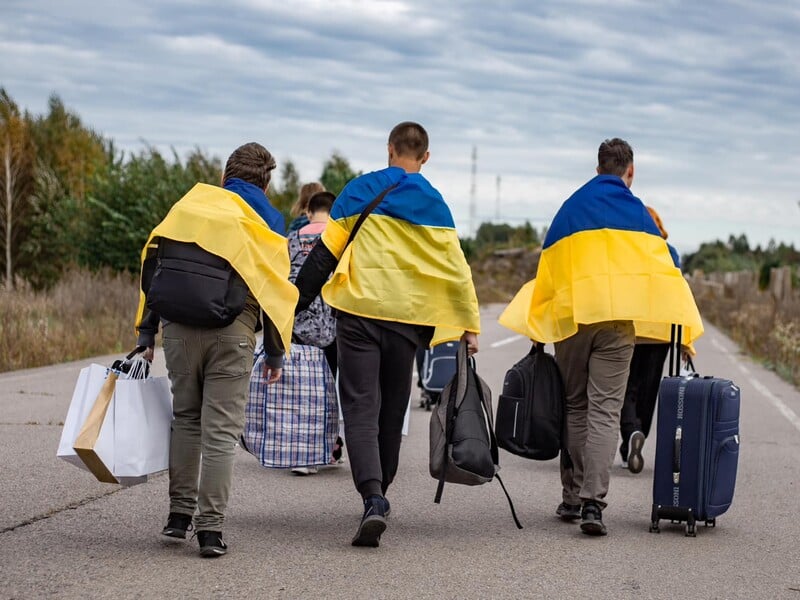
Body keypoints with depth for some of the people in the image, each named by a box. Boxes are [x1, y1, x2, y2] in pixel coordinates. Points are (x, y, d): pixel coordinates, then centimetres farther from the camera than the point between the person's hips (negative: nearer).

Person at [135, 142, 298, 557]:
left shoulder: (188, 203, 15)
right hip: (231, 334, -3)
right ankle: (210, 529, -4)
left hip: (178, 328, 3)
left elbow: (152, 267, 10)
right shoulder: (264, 219, 8)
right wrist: (276, 353, 9)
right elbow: (275, 288, 3)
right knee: (221, 430, 0)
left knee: (185, 419, 18)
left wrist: (146, 335, 11)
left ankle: (179, 514, 18)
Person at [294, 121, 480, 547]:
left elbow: (326, 252, 0)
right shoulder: (434, 205, 6)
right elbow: (456, 268, 6)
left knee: (360, 407, -5)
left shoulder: (360, 191, 2)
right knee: (391, 411, 15)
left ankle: (372, 498, -23)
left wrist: (297, 304, 6)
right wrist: (470, 325, 12)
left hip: (359, 312, -2)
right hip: (407, 319, 2)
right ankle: (379, 493, 26)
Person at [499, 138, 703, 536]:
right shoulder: (637, 211, 6)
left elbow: (547, 269, 15)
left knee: (574, 408, 15)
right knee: (605, 410, -5)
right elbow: (666, 268, 3)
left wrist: (536, 325, 21)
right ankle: (592, 501, -17)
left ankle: (572, 498, 18)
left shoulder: (570, 208, 15)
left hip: (570, 318, 3)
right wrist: (683, 332, 5)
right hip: (617, 318, -3)